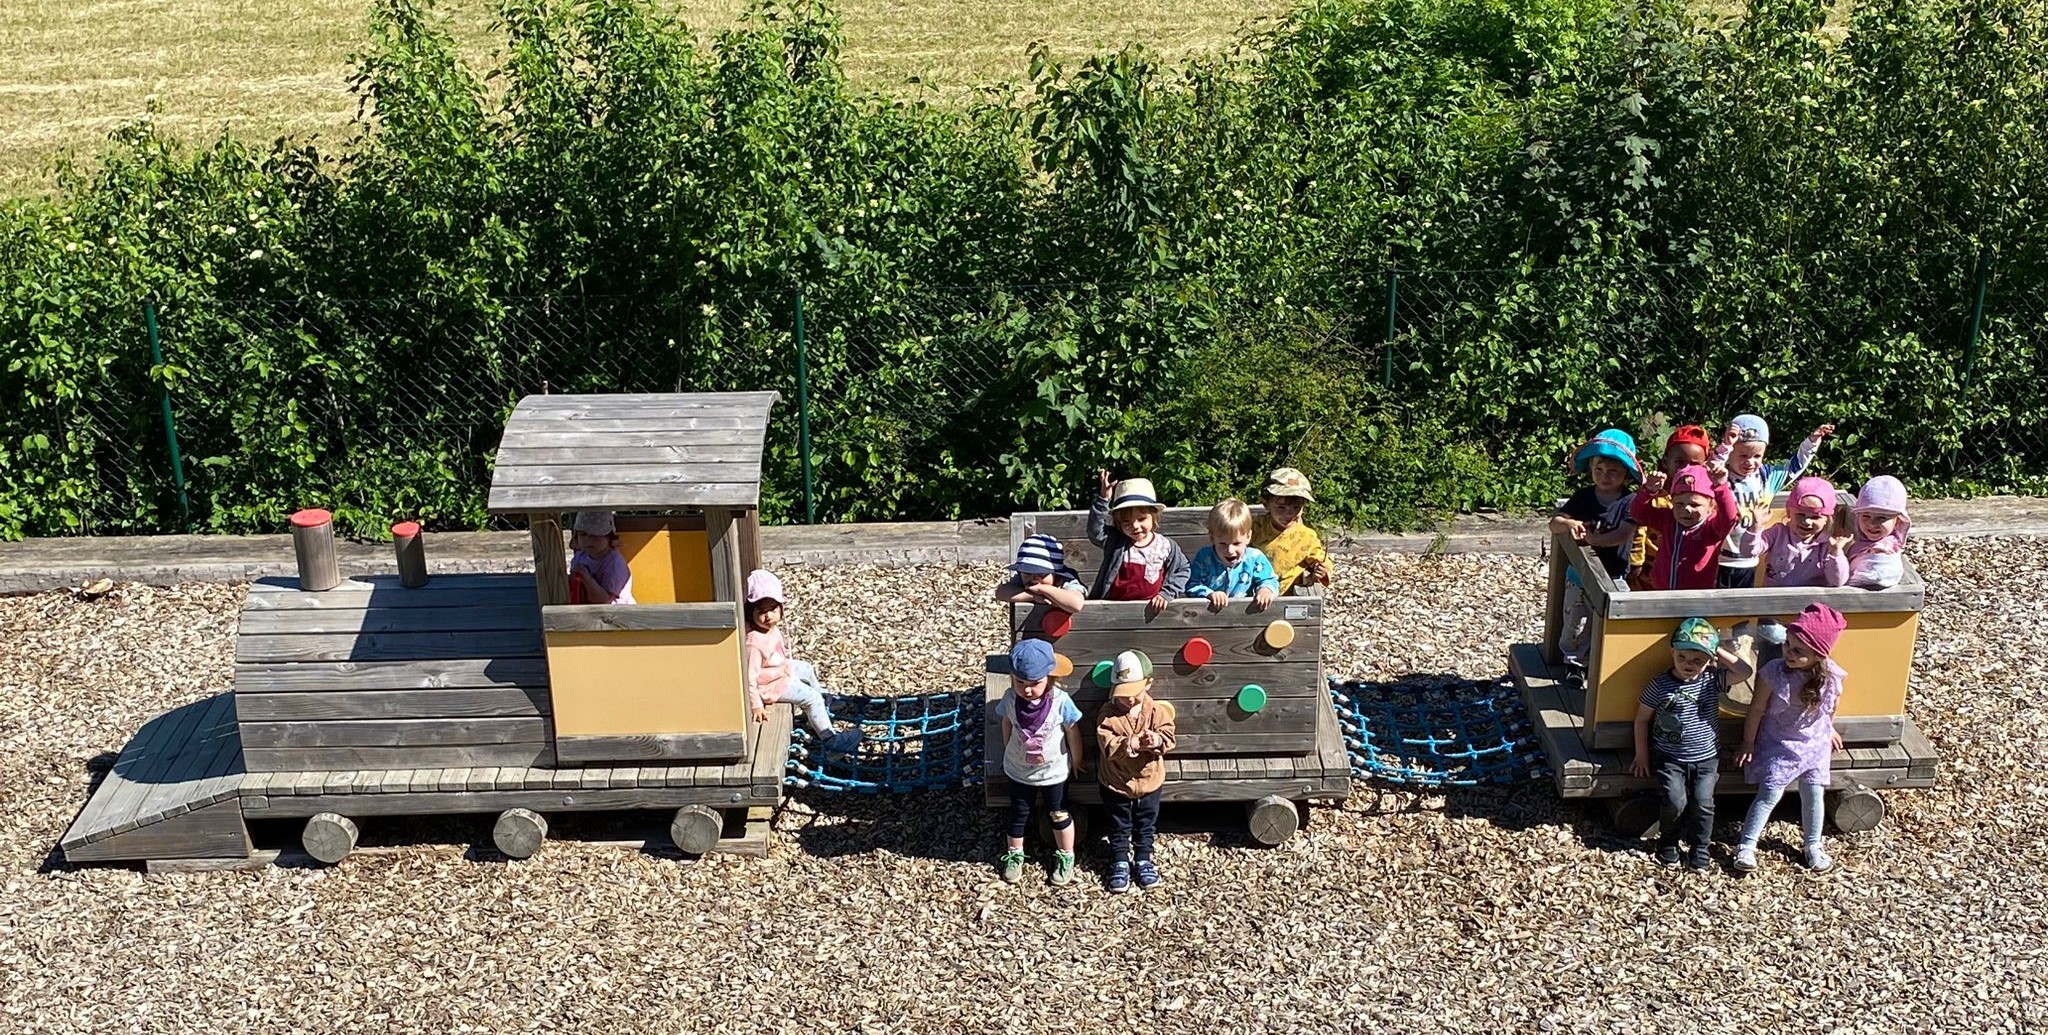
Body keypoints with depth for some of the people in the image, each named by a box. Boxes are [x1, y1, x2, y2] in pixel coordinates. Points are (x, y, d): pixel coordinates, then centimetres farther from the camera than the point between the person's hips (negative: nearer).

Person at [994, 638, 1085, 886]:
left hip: (1054, 771, -2)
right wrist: (1009, 752, 12)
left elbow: (1072, 732, -12)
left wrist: (1076, 761, 0)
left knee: (1058, 814, 17)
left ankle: (1066, 857, 38)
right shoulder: (1011, 699, -21)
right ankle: (1014, 855, 42)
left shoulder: (1060, 701, -27)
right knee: (1018, 814, 20)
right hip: (1019, 770, 2)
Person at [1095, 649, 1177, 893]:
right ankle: (1120, 863, 31)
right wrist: (1132, 744, -38)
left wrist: (1157, 741, -39)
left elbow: (1168, 738, -17)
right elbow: (1107, 745, -26)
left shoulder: (1157, 711, -12)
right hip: (1116, 783, -2)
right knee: (1119, 827, 15)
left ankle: (1143, 860, 38)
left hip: (1149, 781, 2)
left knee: (1146, 825, 20)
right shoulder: (1108, 714, -18)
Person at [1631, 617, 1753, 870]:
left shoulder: (1713, 679, -5)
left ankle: (1701, 849, 14)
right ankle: (1667, 844, 12)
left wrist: (1719, 652, -13)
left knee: (1703, 803, -9)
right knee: (1676, 802, -15)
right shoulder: (1659, 685, -12)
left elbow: (1745, 672, -15)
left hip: (1706, 757, 2)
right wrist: (1642, 755, 2)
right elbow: (1642, 719, -2)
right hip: (1669, 757, -2)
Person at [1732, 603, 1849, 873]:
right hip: (1778, 744, -2)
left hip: (1814, 744, 2)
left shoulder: (1831, 677, -19)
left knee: (1814, 793, 7)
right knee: (1770, 794, -4)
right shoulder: (1774, 673, -26)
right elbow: (1758, 709, -12)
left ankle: (1813, 845, 29)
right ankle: (1746, 846, 6)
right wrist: (1748, 743, -4)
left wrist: (1829, 730, 20)